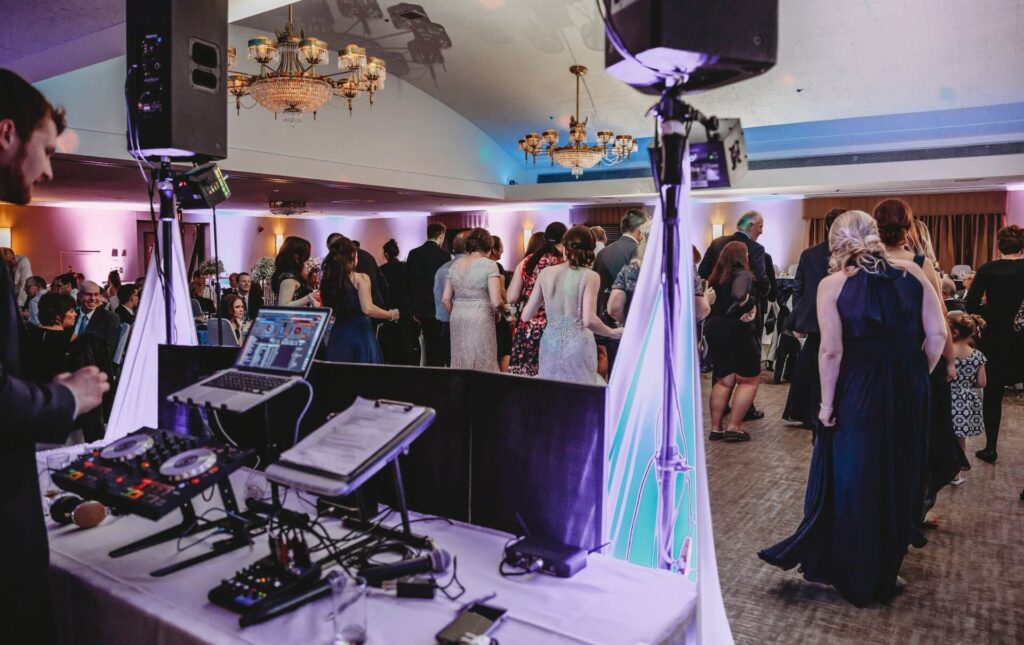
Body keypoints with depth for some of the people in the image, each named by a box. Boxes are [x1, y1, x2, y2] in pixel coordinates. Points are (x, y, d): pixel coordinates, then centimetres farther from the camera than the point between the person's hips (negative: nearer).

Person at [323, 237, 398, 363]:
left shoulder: (327, 280, 3)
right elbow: (368, 309, -20)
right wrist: (391, 315, -7)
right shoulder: (360, 278, -11)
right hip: (360, 333, -5)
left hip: (338, 334, 5)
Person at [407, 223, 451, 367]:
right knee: (440, 348, 2)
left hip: (421, 308, 5)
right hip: (439, 308, -5)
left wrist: (413, 309, 11)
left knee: (429, 347, 15)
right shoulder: (444, 254, -11)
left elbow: (410, 282, 5)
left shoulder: (413, 254, 4)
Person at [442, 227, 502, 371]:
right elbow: (496, 302, -14)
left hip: (457, 319, 5)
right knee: (482, 365, 2)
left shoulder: (455, 265, 9)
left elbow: (445, 299, 9)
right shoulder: (489, 265, -7)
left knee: (460, 364, 12)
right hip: (480, 320, -5)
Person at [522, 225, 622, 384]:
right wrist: (612, 333, -1)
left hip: (550, 343, 3)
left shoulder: (546, 273, 2)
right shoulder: (590, 276, -8)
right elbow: (589, 320, -18)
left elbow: (526, 316, 4)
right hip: (577, 345, -3)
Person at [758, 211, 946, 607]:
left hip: (857, 393, -3)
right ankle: (883, 573, 31)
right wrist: (918, 378, 10)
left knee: (851, 479, 12)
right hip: (908, 392, 3)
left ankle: (850, 572, 26)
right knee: (898, 479, 17)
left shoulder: (832, 284, -10)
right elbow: (937, 335, -3)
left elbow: (831, 351, -17)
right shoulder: (912, 273, -1)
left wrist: (827, 404, -9)